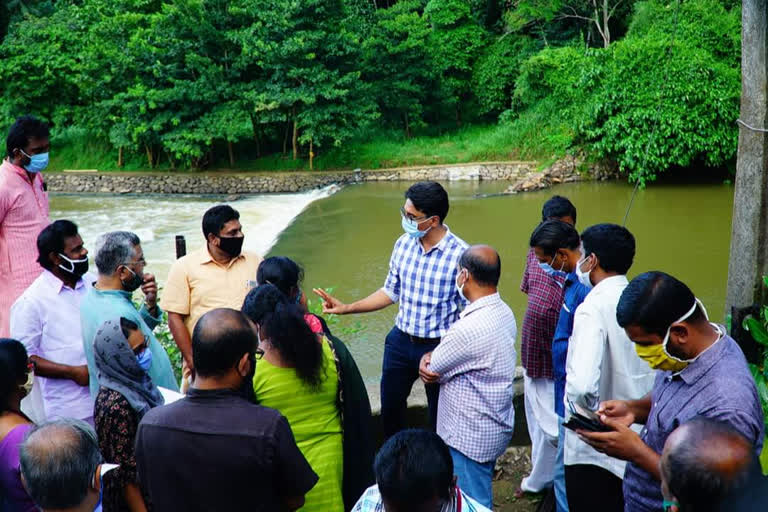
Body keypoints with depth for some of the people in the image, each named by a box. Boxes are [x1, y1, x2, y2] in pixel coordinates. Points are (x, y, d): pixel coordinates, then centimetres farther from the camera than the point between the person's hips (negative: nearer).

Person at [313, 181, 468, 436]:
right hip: (400, 341, 5)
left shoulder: (460, 254, -20)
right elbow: (391, 292, 8)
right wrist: (346, 308, 2)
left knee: (440, 415, 14)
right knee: (390, 406, 19)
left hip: (438, 347, -5)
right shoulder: (403, 245, -4)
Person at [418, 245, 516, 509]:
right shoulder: (503, 312, 0)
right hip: (494, 425, 9)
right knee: (480, 498, 24)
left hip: (472, 436, -9)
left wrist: (427, 359, 5)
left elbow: (432, 369, -15)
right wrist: (432, 357, -4)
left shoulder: (471, 327, -30)